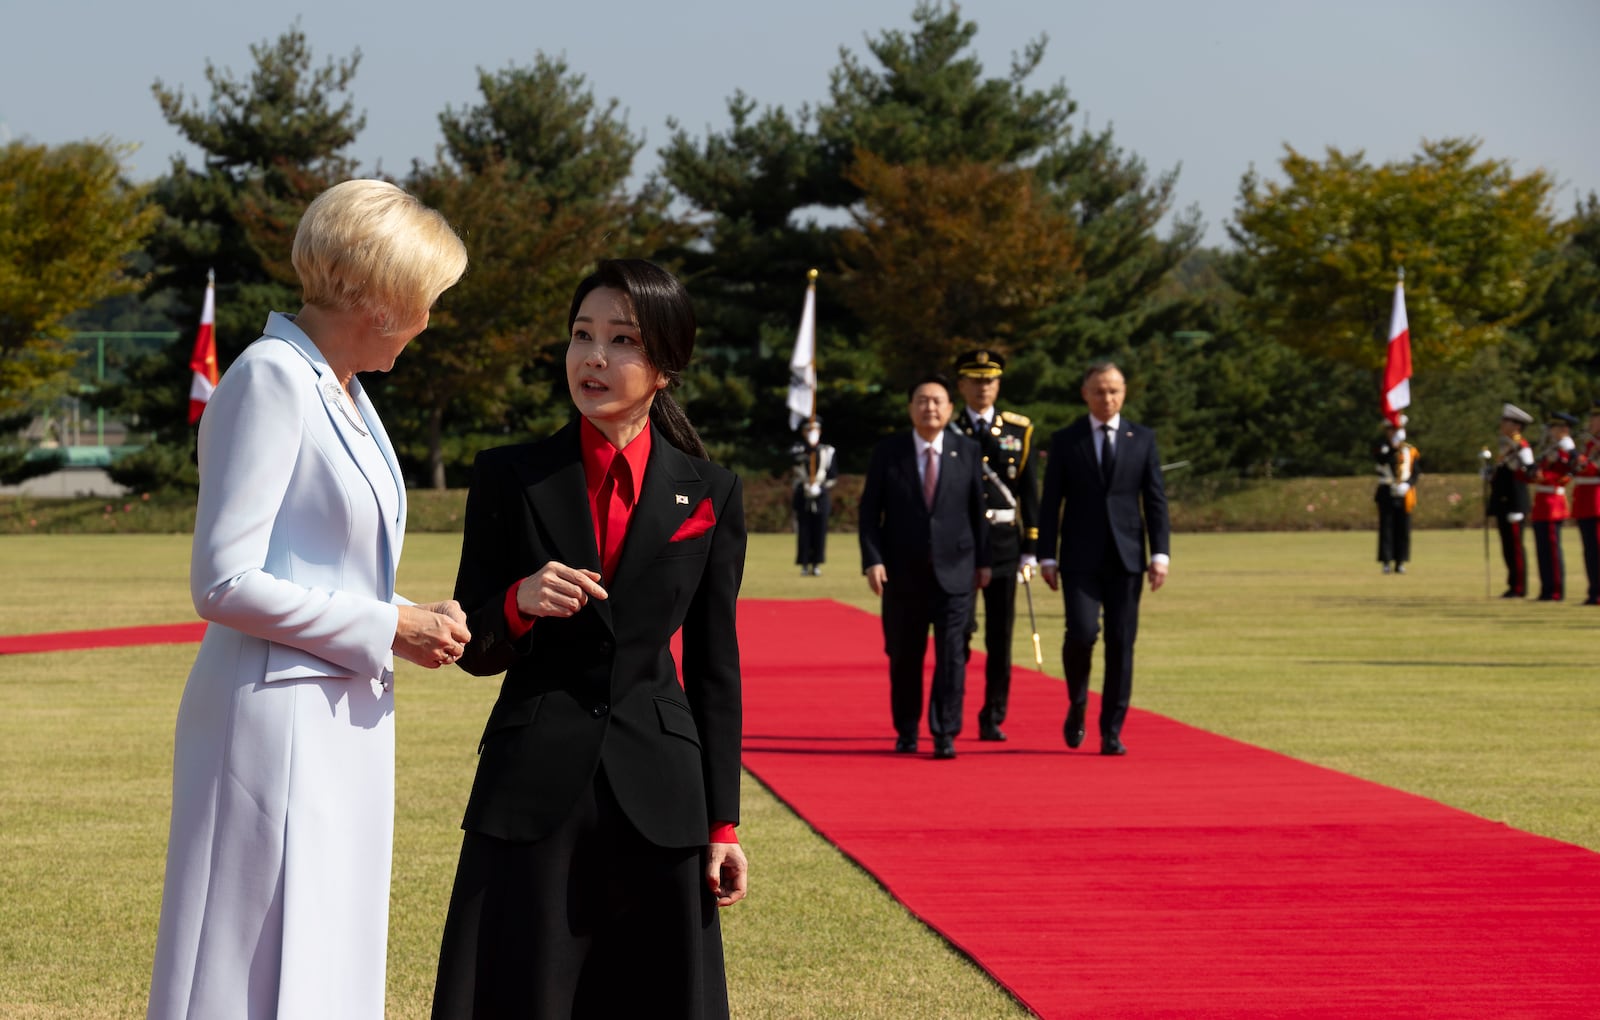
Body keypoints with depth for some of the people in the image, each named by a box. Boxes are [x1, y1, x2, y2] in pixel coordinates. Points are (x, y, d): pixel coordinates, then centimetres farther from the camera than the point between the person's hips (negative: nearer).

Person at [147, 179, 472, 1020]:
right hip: (275, 720, -9)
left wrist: (414, 620, 5)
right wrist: (386, 628, -13)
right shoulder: (272, 380, -13)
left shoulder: (343, 394, 15)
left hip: (344, 721, 9)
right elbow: (224, 584, -18)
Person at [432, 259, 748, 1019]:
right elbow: (472, 651, 5)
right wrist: (518, 604, -17)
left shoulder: (710, 496, 6)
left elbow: (714, 667, 8)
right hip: (531, 792, -1)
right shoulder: (508, 479, 3)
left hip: (657, 796, 1)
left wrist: (723, 823, 5)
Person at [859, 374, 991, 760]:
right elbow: (870, 511, 0)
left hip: (954, 569, 0)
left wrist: (983, 561, 6)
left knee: (952, 654, -7)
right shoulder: (887, 453, 0)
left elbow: (978, 510, 7)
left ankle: (945, 734, -3)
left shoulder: (968, 452, 3)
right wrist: (872, 560, -10)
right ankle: (906, 731, 21)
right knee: (904, 655, 8)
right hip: (903, 571, 0)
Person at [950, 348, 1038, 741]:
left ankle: (993, 718, 9)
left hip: (1003, 541, 1)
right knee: (958, 633, -4)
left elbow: (1029, 492, 8)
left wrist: (1030, 550, 3)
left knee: (1000, 635, 3)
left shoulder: (1019, 430, 8)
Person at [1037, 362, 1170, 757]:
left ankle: (1112, 732, 5)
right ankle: (1077, 705, 11)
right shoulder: (1065, 441, 5)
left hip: (1126, 559, 1)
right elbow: (1050, 503, 5)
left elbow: (1155, 500, 7)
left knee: (1121, 643, -1)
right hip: (1080, 558, -1)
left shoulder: (1143, 440, 9)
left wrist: (1160, 553, -3)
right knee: (1082, 633, -16)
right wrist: (1047, 557, -2)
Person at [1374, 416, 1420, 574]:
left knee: (1403, 530, 1)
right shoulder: (1383, 448, 3)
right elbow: (1383, 460, -19)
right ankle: (1386, 562, -1)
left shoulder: (1410, 451, 10)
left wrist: (1407, 485, -12)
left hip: (1404, 495, 2)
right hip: (1387, 494, -2)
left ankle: (1400, 562, 6)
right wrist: (1394, 446, -25)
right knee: (1386, 528, -4)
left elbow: (1414, 473, 6)